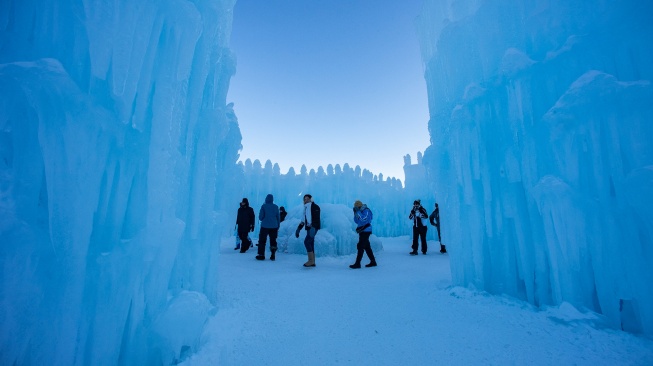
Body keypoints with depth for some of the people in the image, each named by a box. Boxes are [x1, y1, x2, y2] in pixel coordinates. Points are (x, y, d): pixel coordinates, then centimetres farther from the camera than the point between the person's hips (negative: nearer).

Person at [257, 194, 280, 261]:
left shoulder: (263, 206, -6)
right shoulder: (276, 207, 2)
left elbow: (260, 217, -5)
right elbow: (278, 217, 7)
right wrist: (278, 227, 16)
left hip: (265, 226, -3)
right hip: (274, 227, 3)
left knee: (262, 241, 8)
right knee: (273, 241, 10)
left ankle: (261, 255, 11)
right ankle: (273, 255, 10)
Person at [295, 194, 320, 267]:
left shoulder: (315, 207, -9)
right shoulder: (306, 208, 17)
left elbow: (316, 218, -20)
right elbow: (303, 220, 22)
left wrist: (313, 227, -31)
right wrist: (298, 228, 18)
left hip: (313, 228, -8)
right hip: (309, 228, 8)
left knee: (307, 242, -14)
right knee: (310, 244, 7)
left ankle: (311, 260, -8)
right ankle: (312, 262, 12)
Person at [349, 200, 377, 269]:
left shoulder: (366, 211, -11)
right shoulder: (361, 212, 15)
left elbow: (363, 219, -27)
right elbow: (356, 221, 14)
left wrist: (358, 212, -21)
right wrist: (355, 213, 1)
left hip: (365, 232, -9)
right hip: (363, 232, 9)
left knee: (360, 247, -11)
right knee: (367, 247, 12)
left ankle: (357, 264, -9)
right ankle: (373, 262, 20)